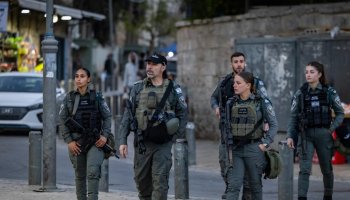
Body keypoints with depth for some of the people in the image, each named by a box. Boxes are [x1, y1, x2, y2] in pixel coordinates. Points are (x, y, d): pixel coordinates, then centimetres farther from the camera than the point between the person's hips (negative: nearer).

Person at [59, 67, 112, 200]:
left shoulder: (97, 97, 2)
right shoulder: (69, 98, 4)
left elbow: (107, 117, 5)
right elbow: (63, 121, 3)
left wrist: (105, 135, -8)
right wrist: (69, 141, -5)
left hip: (95, 141, -2)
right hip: (76, 142, 2)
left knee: (93, 172, -16)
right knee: (80, 175, 8)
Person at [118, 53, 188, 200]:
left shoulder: (173, 89, 2)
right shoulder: (138, 88, 6)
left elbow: (183, 114, 7)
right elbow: (128, 115, 6)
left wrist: (178, 137, -1)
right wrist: (123, 141, 0)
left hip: (163, 144, -2)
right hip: (142, 143, 3)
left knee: (160, 181, -8)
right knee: (141, 180, 11)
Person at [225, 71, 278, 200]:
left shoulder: (261, 103, -4)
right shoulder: (231, 103, 5)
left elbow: (273, 125, 0)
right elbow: (227, 126, 11)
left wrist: (266, 143, -8)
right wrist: (228, 147, 6)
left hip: (254, 149, -2)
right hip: (235, 149, 2)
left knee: (255, 184, 10)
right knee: (233, 185, -7)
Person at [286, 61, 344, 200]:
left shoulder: (329, 92, 0)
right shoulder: (300, 93, 3)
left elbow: (340, 113, 6)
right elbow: (293, 116, 6)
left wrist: (332, 128, -6)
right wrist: (290, 136, -1)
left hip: (323, 134, 0)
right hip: (305, 135, 0)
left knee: (326, 169, 12)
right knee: (304, 170, -11)